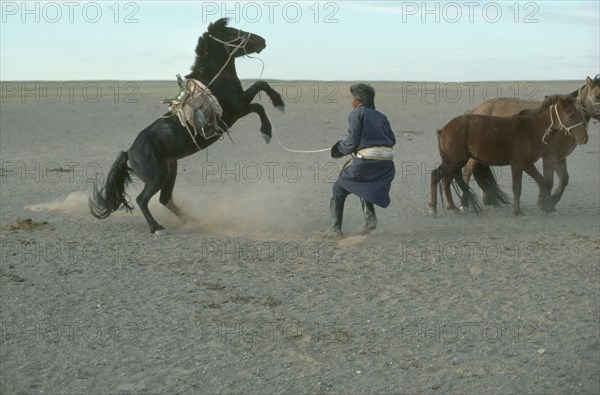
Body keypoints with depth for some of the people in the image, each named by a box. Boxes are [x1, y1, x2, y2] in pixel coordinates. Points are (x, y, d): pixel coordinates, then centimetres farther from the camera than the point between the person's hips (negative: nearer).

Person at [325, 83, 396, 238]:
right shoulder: (380, 116, 17)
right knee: (363, 187, 33)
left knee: (339, 189, 15)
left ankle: (335, 228, 13)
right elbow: (392, 140, 13)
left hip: (366, 160, -6)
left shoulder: (357, 113, -2)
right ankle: (370, 218, 12)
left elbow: (352, 142, -9)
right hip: (386, 164, 6)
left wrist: (341, 147, 10)